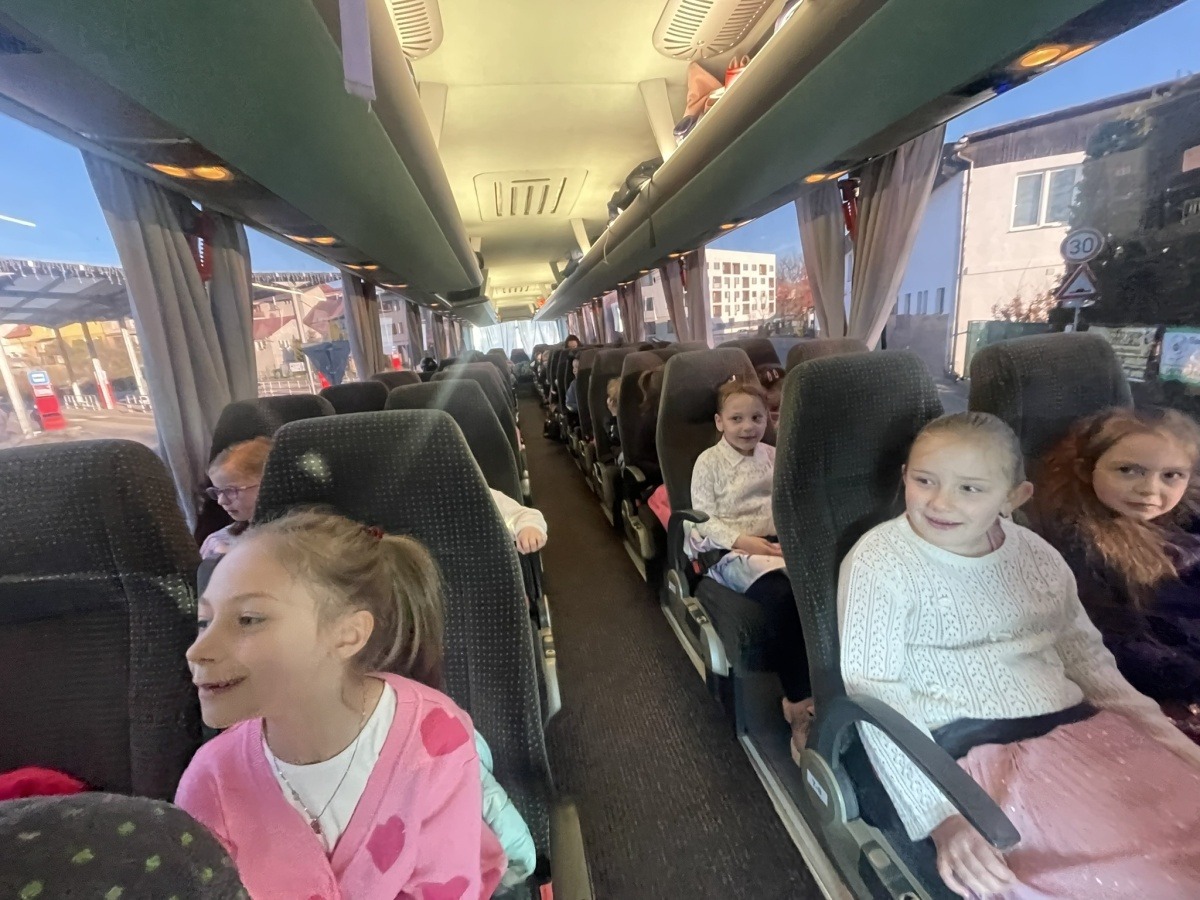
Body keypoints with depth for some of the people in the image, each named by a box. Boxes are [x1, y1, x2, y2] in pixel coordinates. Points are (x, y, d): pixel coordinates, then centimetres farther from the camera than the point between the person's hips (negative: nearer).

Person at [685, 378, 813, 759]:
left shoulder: (775, 457, 19)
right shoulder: (709, 461, 5)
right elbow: (705, 519, -3)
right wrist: (744, 540, -16)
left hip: (779, 541, 4)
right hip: (732, 549, -4)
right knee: (782, 595, -35)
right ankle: (800, 705, -20)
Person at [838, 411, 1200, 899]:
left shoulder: (1037, 554, 6)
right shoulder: (879, 561, -12)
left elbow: (1087, 658, 17)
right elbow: (871, 691, -14)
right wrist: (941, 814, -19)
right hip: (972, 748, -6)